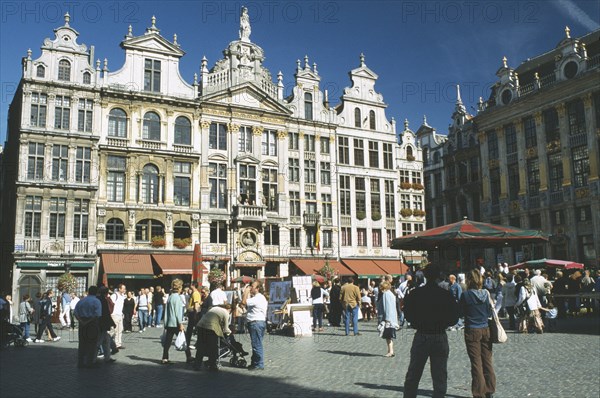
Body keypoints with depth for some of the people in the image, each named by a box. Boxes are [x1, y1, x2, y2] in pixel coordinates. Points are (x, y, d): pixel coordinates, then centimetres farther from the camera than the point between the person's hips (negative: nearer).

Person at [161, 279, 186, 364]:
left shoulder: (170, 297, 12)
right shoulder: (177, 297, -13)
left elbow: (167, 310, 15)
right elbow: (178, 312, -17)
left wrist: (166, 323, 19)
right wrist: (181, 324, -16)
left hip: (169, 323, 8)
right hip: (176, 323, -8)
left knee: (167, 341, 6)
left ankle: (165, 359, 5)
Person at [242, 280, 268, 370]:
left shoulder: (258, 298, -16)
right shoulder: (256, 297, 20)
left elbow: (244, 302, -20)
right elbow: (246, 306, 19)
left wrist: (246, 292, -8)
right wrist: (247, 293, 16)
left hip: (257, 323, -11)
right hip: (254, 323, 11)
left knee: (257, 344, -6)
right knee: (256, 344, 16)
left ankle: (259, 364, -1)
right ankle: (255, 363, 25)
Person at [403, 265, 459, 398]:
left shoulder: (415, 294, -8)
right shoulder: (446, 295, -7)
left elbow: (408, 315, -4)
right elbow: (454, 318, -3)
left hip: (421, 336, 0)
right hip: (440, 338, 0)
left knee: (412, 376, 12)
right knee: (440, 377, 9)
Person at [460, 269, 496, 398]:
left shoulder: (466, 295, -13)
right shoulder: (486, 293, -3)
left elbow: (461, 312, -5)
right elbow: (490, 313, 4)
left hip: (472, 331, -3)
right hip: (486, 329, 3)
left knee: (476, 362, 3)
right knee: (488, 360, 12)